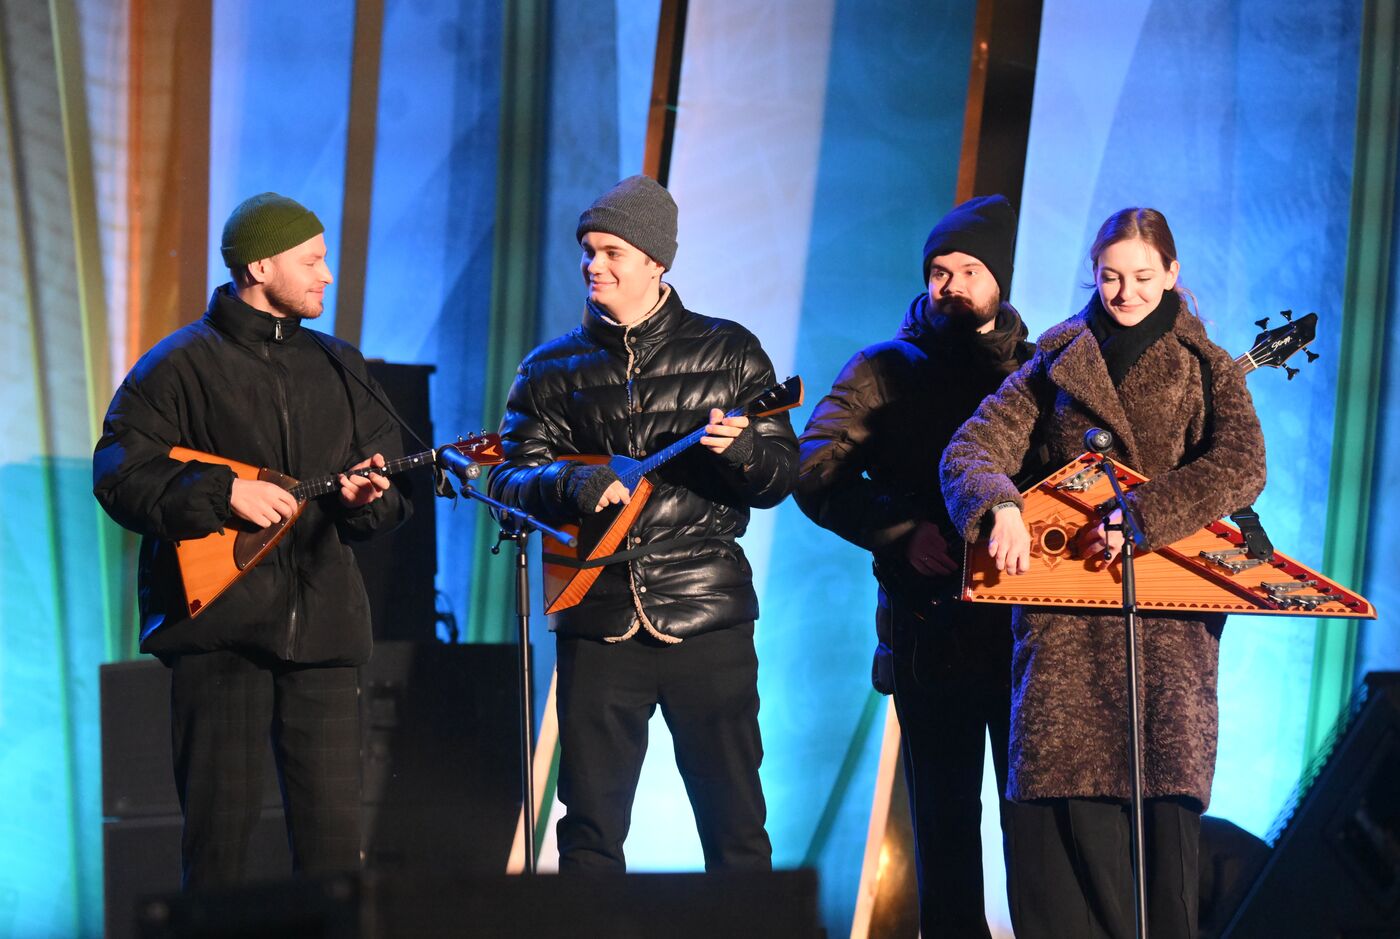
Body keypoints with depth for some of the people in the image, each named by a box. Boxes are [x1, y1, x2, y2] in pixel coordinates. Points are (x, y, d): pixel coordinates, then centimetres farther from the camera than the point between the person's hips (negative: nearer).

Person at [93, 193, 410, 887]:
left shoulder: (340, 369, 17)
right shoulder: (181, 366, 0)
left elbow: (387, 472, 18)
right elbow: (118, 474, -7)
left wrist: (367, 496, -6)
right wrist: (222, 492, -17)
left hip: (322, 621, 5)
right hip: (219, 623, -4)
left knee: (334, 830, 2)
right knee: (220, 828, -3)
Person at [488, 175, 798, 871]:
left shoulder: (727, 351, 6)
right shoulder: (553, 369, 11)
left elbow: (782, 476, 4)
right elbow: (508, 479, 5)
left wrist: (741, 449, -18)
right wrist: (570, 483, -16)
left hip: (707, 614, -1)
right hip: (597, 621, 2)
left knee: (735, 824, 1)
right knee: (590, 828, 3)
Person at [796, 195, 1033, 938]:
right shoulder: (885, 372, 8)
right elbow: (815, 473, -4)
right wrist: (902, 533, -15)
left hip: (1026, 617, 0)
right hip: (932, 619, 0)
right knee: (945, 813, 4)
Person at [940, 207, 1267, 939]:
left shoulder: (1207, 371, 11)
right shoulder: (1056, 365, 15)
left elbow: (1240, 468, -7)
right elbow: (970, 449, 6)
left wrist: (1140, 519, -19)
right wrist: (999, 505, -17)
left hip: (1167, 607, -1)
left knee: (1165, 787, -12)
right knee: (1061, 789, -8)